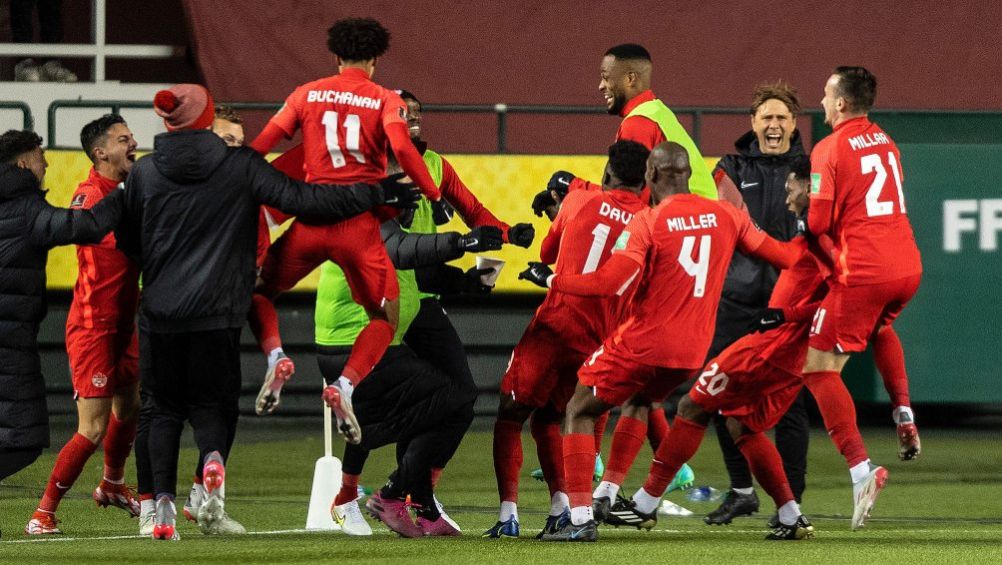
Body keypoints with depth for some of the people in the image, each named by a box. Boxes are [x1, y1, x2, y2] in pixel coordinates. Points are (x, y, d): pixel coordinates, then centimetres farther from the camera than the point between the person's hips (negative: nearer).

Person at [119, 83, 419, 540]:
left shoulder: (143, 172, 2)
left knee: (163, 408, 13)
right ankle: (213, 457, -23)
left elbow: (128, 241, 11)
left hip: (159, 312, 1)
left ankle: (163, 502, -2)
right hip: (216, 313, -1)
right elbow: (300, 199, -9)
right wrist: (378, 194, -4)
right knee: (211, 403, 11)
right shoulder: (240, 165, -3)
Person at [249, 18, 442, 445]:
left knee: (261, 287, 22)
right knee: (385, 316, 11)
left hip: (311, 218, 2)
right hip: (360, 225, -2)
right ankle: (347, 384, -13)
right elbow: (402, 148, -14)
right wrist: (434, 195, -7)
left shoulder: (307, 94, 10)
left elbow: (261, 145, 3)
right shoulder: (385, 100, 3)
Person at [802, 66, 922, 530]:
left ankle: (860, 468, -15)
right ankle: (904, 415, 22)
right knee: (880, 327, 40)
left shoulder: (829, 149, -7)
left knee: (817, 367, -1)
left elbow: (817, 222, -11)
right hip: (908, 265, 7)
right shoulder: (885, 142, 14)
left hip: (862, 272, -7)